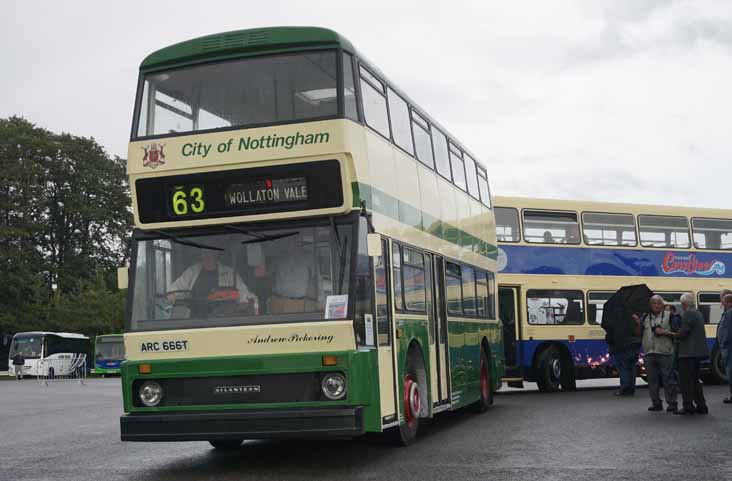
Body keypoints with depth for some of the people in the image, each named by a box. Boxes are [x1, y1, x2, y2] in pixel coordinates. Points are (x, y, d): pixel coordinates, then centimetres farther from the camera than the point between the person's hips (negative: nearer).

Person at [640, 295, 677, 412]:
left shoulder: (669, 316, 5)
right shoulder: (645, 317, 13)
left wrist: (665, 332, -12)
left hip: (665, 353, -3)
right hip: (649, 353, 3)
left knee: (668, 378, -3)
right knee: (652, 380, 6)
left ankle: (671, 403, 3)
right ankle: (656, 403, 15)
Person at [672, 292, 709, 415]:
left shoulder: (688, 314, -13)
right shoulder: (697, 313, 17)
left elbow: (683, 332, -19)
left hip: (688, 353, -10)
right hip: (698, 352, 10)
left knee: (685, 380, -5)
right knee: (695, 380, 16)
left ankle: (688, 406, -6)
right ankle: (701, 406, 17)